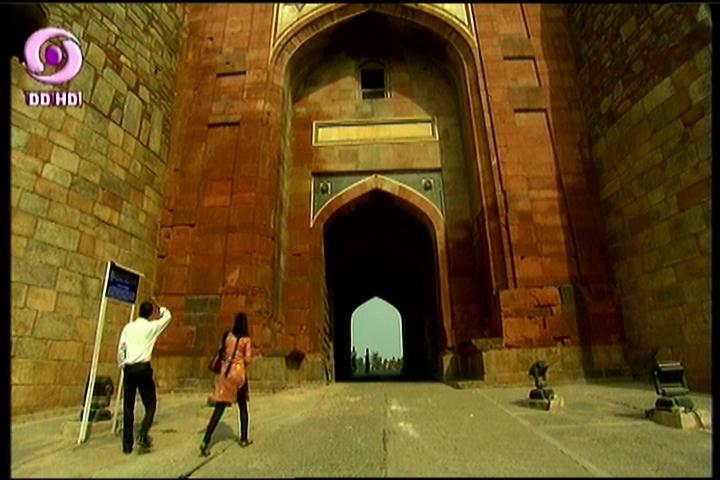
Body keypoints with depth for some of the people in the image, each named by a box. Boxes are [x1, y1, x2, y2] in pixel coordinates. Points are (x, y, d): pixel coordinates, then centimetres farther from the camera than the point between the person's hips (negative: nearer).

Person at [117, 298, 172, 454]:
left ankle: (127, 445, 13)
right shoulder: (151, 326, -1)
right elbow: (167, 315, 14)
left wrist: (122, 366, 15)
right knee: (150, 403, 9)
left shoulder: (128, 327, 7)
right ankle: (143, 434, -10)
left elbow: (120, 349, 4)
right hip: (143, 368, -3)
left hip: (128, 369, 4)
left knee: (128, 406, 9)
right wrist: (158, 307, 27)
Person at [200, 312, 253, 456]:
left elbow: (222, 353, 4)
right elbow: (247, 360, -7)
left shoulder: (227, 336, 2)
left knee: (219, 409, 2)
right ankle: (244, 439, 24)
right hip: (239, 372, -2)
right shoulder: (246, 339, -6)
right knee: (243, 407, 17)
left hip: (226, 372, 2)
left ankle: (205, 441, -10)